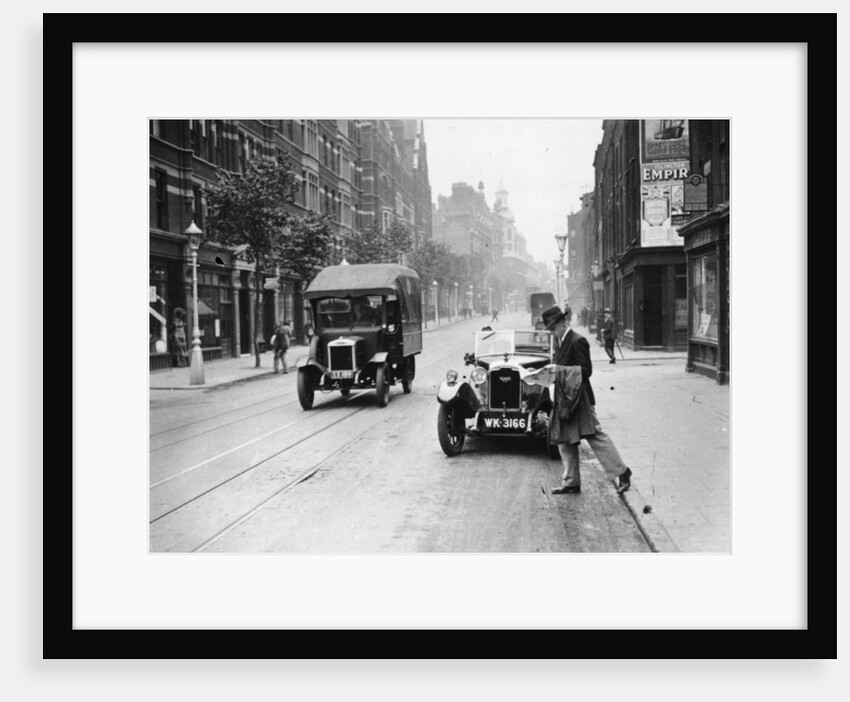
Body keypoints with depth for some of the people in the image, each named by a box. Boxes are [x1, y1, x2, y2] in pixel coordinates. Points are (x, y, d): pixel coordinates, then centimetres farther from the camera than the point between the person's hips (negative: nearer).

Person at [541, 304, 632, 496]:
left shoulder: (577, 341, -14)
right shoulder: (562, 343, 13)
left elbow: (586, 370, -19)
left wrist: (559, 370, -22)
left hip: (579, 399, -9)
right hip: (564, 400, 9)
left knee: (596, 437, -6)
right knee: (565, 442, 11)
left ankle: (622, 472, 4)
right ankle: (571, 482, 19)